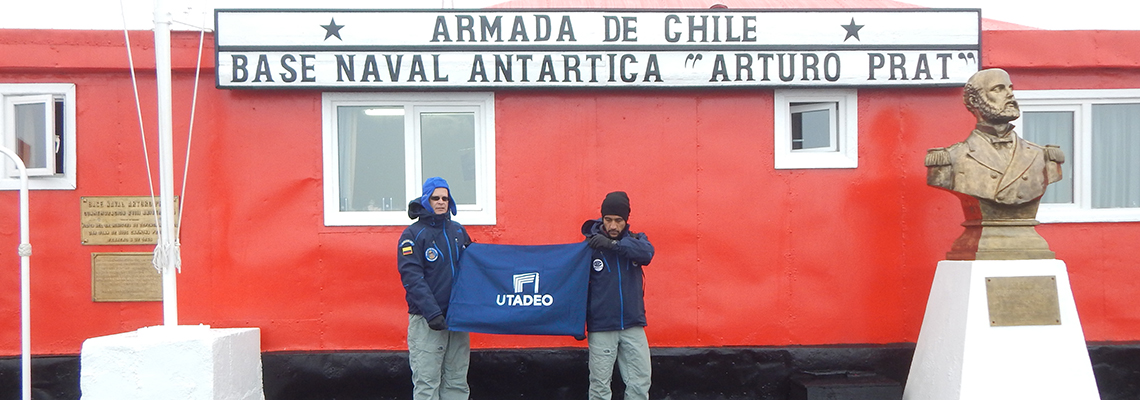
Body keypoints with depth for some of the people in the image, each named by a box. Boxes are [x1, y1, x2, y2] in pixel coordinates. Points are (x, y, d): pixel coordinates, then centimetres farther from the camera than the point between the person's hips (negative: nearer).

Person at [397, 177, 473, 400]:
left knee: (457, 382, 7)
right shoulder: (413, 234, -4)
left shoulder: (458, 231, 13)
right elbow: (412, 277, -12)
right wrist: (432, 312, -21)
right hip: (426, 321, -5)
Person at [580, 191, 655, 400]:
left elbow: (647, 253, -17)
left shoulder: (636, 240, 6)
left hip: (633, 326, 2)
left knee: (640, 383, 3)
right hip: (601, 328, -2)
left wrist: (613, 244, -26)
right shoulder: (591, 245, 0)